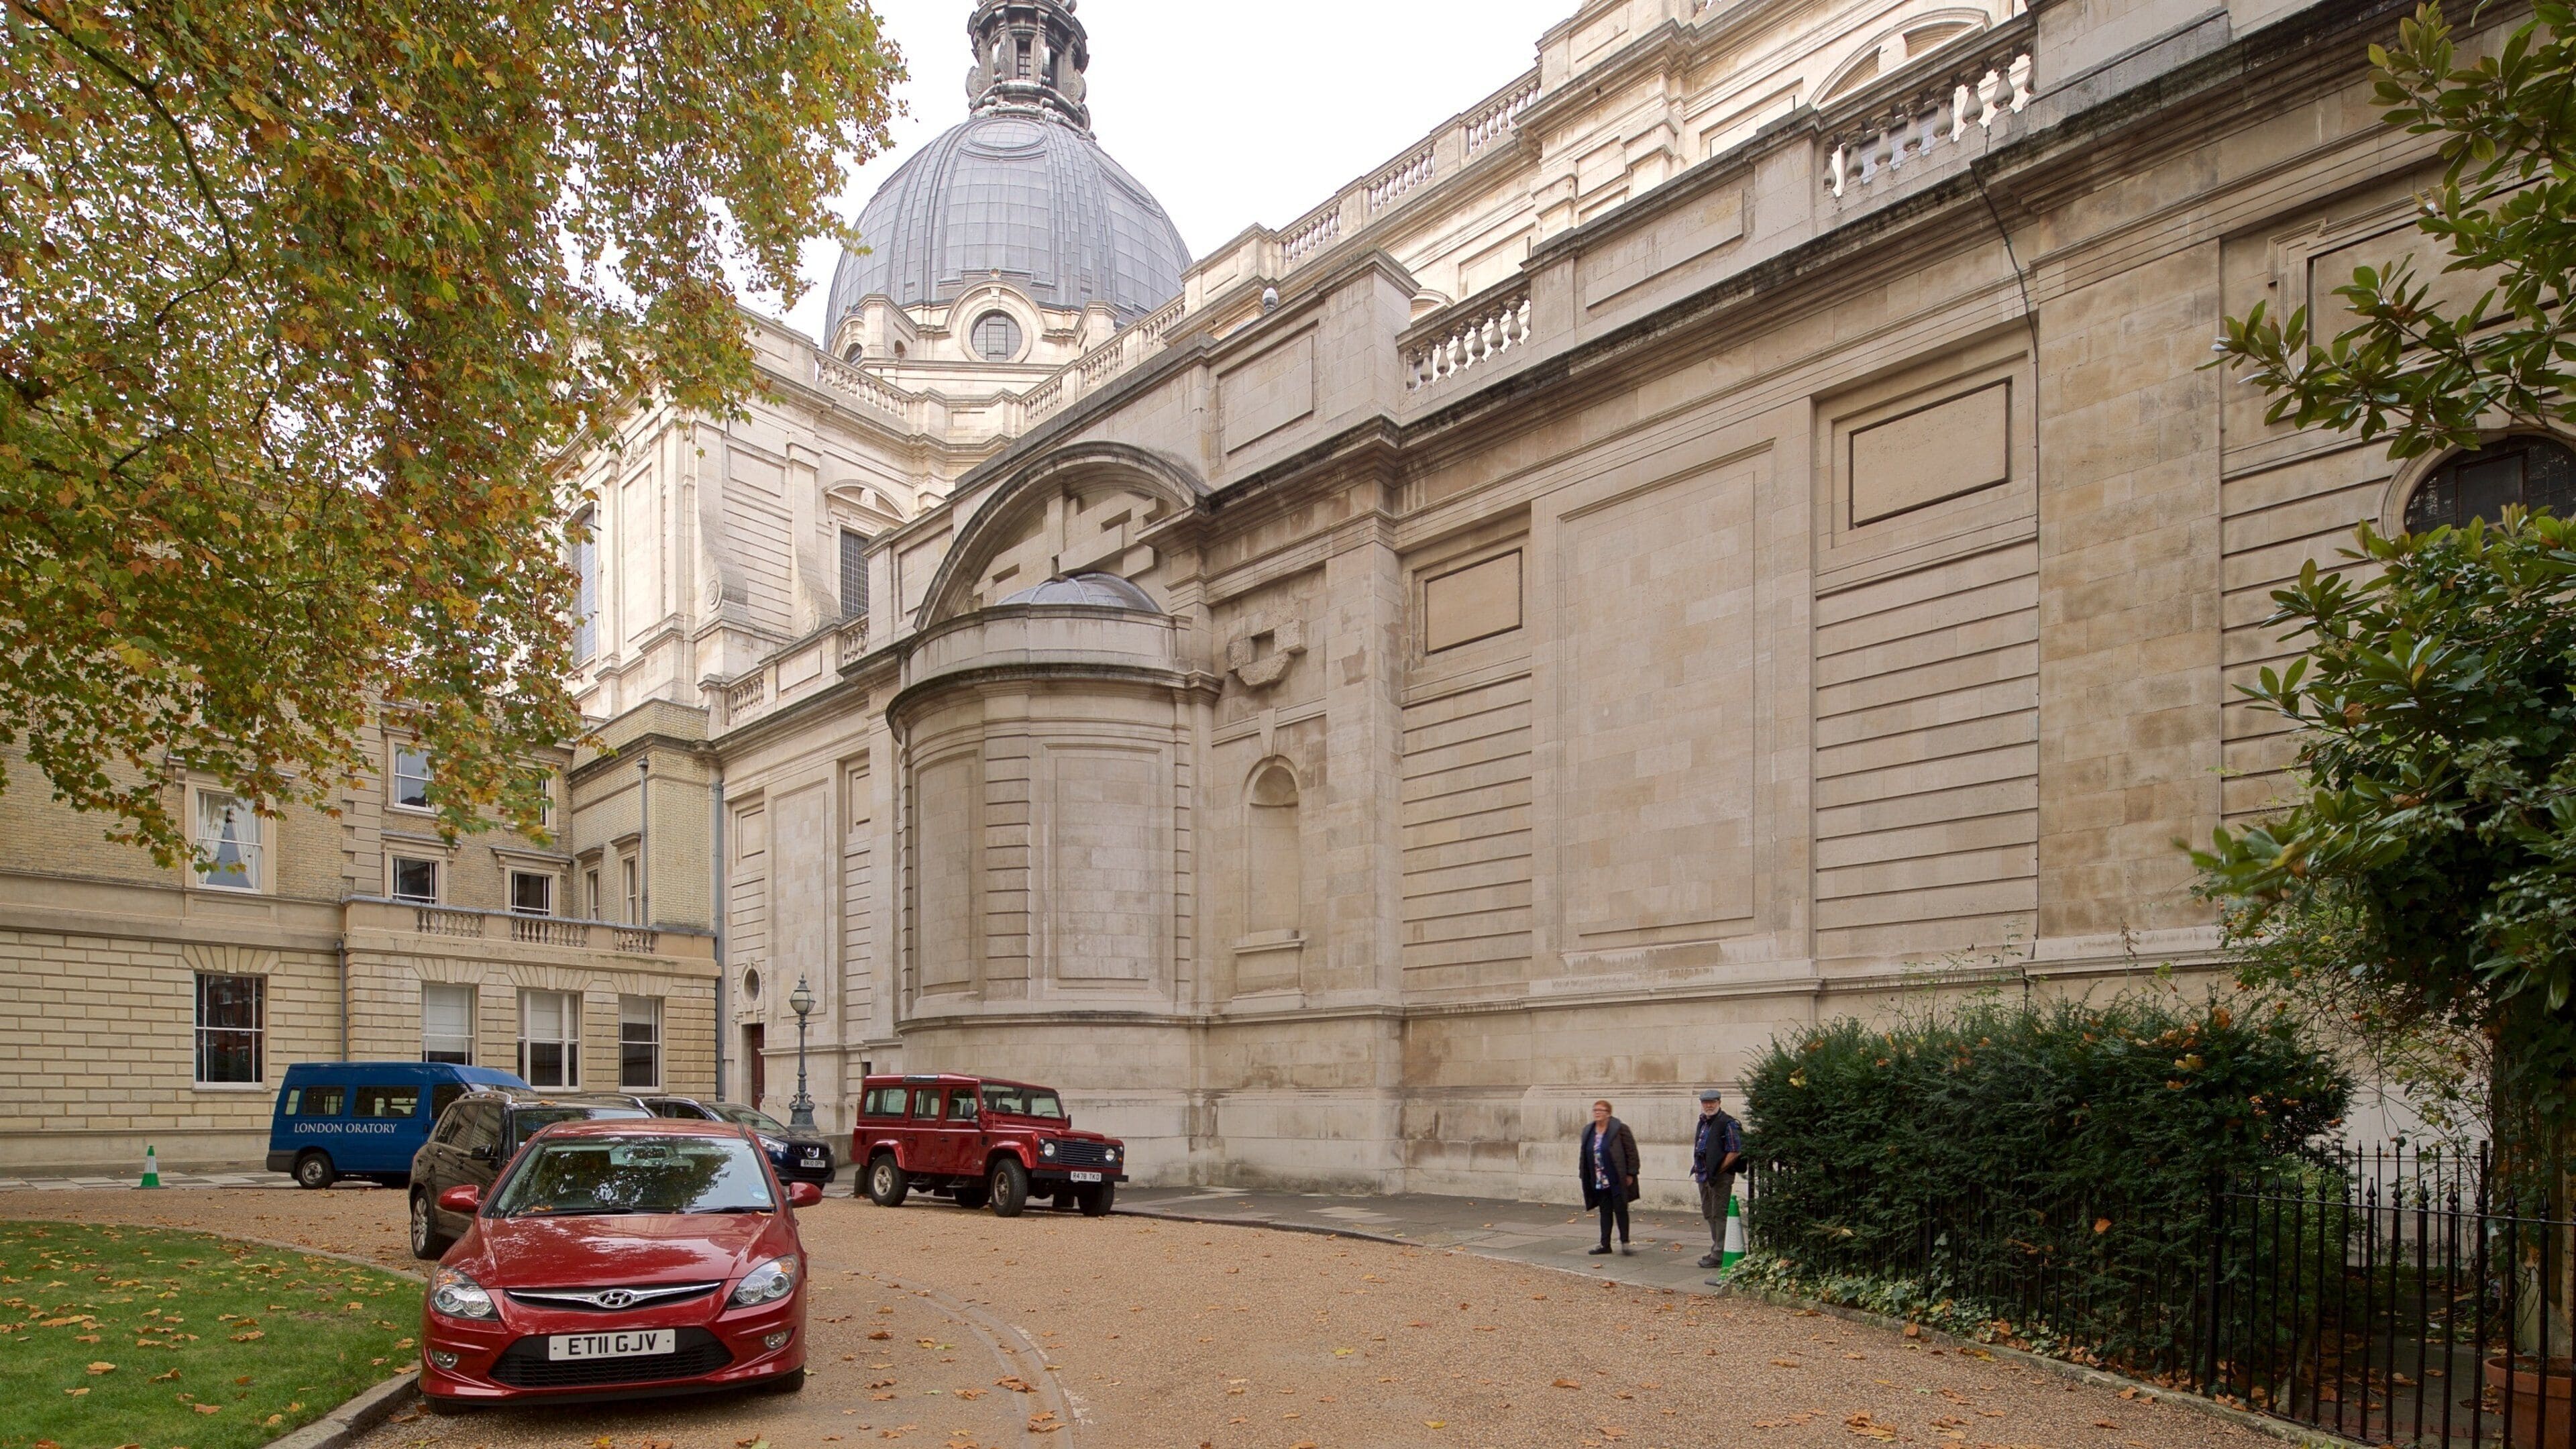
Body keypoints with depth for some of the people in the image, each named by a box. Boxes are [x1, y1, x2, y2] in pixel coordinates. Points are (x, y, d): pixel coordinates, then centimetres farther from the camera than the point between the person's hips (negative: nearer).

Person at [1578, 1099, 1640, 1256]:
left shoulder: (1620, 1129, -9)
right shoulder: (1588, 1132, 9)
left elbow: (1632, 1152, -8)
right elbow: (1584, 1156, 15)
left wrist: (1631, 1174, -11)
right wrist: (1585, 1177, 12)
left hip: (1617, 1181, -5)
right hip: (1599, 1182, 6)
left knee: (1621, 1210, -1)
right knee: (1605, 1212, 10)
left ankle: (1625, 1243, 7)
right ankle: (1605, 1244, 14)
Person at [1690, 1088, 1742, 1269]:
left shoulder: (1728, 1124, -13)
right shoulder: (1703, 1123, 14)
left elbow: (1735, 1152, -17)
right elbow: (1697, 1145, 25)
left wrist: (1717, 1171, -16)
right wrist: (1697, 1168, 13)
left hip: (1721, 1177, -9)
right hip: (1704, 1176, 9)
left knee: (1719, 1215, -6)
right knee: (1709, 1214, 16)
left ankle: (1719, 1255, -2)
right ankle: (1716, 1251, 27)